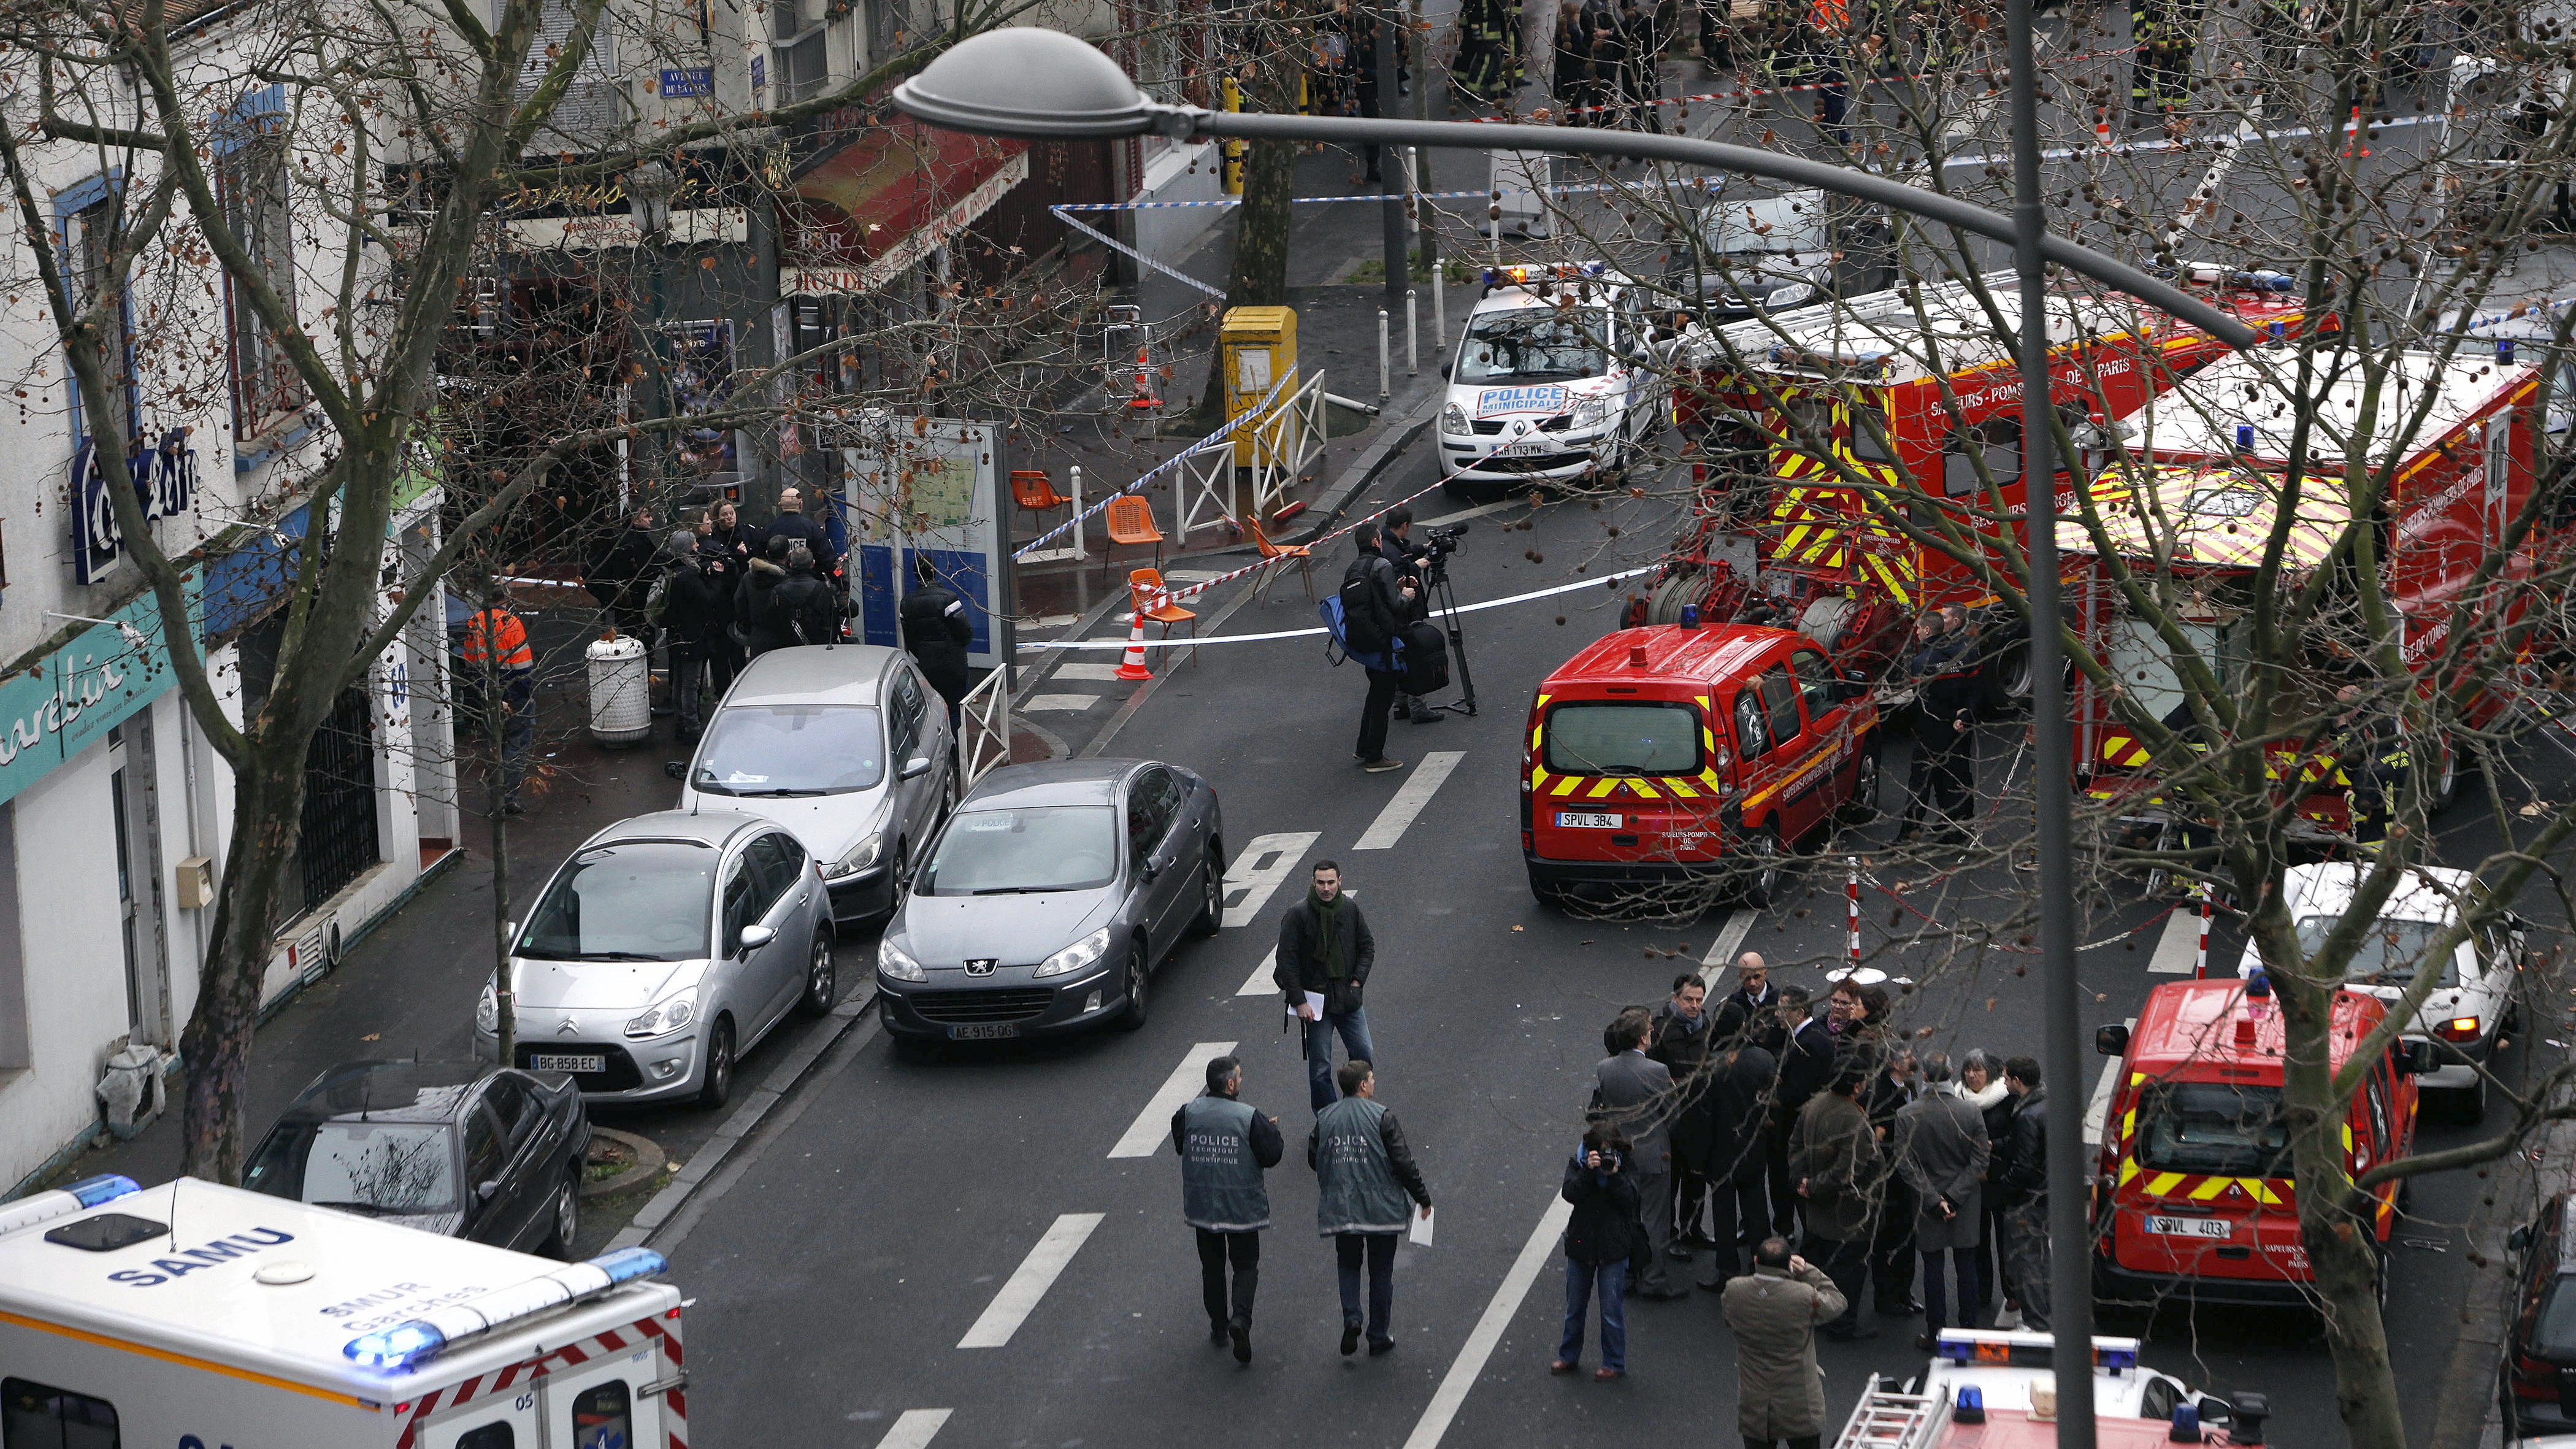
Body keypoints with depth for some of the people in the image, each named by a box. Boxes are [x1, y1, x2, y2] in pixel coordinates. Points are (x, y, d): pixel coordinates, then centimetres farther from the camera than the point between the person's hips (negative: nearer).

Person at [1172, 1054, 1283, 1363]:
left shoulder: (1189, 1113, -7)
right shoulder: (1249, 1118, -18)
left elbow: (1179, 1146, 8)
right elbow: (1271, 1155, -12)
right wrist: (1272, 1131, 7)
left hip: (1201, 1205, 3)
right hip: (1241, 1207, -3)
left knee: (1212, 1265, 18)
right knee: (1246, 1265, 9)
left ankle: (1218, 1326, 25)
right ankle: (1240, 1318, -14)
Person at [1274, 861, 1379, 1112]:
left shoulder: (1350, 909, 1)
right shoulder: (1297, 915, -12)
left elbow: (1367, 947, 13)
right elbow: (1287, 961, -10)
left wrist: (1358, 980, 0)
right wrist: (1299, 1001, -14)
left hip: (1349, 997, 4)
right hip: (1316, 1001, -4)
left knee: (1364, 1054, 5)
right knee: (1320, 1067, 1)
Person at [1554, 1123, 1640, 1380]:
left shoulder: (1626, 1164, -5)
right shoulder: (1579, 1164, -3)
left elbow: (1629, 1200, -14)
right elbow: (1570, 1194, -16)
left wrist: (1614, 1175, -26)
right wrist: (1588, 1171, -28)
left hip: (1613, 1245, -2)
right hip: (1581, 1243, 2)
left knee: (1612, 1309, 0)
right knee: (1574, 1307, 14)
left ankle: (1614, 1363, 11)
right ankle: (1569, 1357, 29)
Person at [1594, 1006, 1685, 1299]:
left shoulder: (1602, 1069, -8)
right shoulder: (1658, 1071, -21)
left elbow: (1596, 1109, 2)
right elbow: (1672, 1115, -12)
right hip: (1654, 1155, -4)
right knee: (1655, 1220, 7)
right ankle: (1652, 1280, 12)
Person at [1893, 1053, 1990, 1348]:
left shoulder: (1906, 1115, -13)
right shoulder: (1971, 1111, -12)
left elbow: (1905, 1165, -14)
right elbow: (1980, 1160, -11)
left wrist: (1935, 1199, -12)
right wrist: (1954, 1197, -10)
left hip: (1927, 1201, -1)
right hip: (1966, 1203, 1)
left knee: (1933, 1267, 9)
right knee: (1966, 1267, 12)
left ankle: (1936, 1334, 13)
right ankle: (1969, 1331, 19)